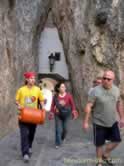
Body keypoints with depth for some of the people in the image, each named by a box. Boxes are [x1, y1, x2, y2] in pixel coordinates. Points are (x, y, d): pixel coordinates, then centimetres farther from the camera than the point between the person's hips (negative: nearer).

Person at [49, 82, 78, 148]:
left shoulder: (68, 95, -10)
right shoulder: (55, 96, -7)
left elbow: (72, 104, -3)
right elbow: (53, 105, 0)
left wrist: (74, 112, -5)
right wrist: (51, 113, 2)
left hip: (66, 114, 1)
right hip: (58, 115, 0)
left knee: (65, 128, 12)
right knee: (58, 129, -3)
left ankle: (62, 138, 42)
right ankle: (58, 143, 10)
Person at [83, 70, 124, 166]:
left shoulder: (116, 90, -2)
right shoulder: (96, 91, -18)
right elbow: (89, 107, -17)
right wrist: (86, 122, -18)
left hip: (113, 122, 5)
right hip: (99, 123, -5)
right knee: (99, 144, 8)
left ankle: (106, 155, 35)